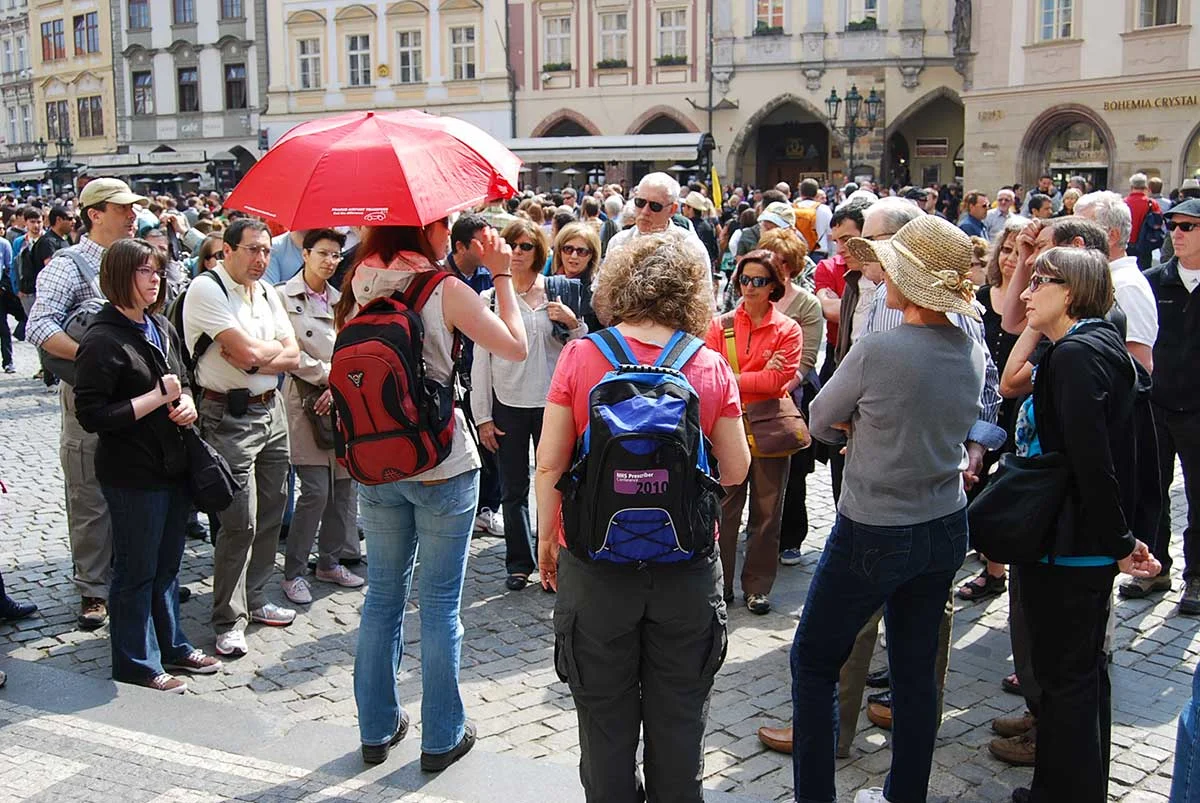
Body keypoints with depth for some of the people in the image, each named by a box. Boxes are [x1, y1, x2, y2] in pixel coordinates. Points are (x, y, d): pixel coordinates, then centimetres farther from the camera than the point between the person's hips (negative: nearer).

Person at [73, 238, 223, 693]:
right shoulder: (103, 340, -16)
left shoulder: (161, 328, 9)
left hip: (174, 466, 8)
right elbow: (91, 415, -21)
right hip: (133, 474, -8)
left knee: (167, 565, 19)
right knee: (136, 571, 5)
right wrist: (158, 397, -20)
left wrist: (187, 403, -1)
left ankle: (171, 646, 34)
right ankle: (137, 664, 19)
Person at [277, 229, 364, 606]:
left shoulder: (340, 300, 14)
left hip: (341, 400, 6)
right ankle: (294, 572, 3)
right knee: (316, 490, -10)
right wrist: (327, 374, -5)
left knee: (343, 486, 7)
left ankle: (330, 562, 22)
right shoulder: (284, 297, -2)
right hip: (305, 398, -5)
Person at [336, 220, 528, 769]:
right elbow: (515, 346, -8)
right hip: (443, 466, -5)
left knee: (383, 595, 16)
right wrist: (501, 275, -1)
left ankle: (377, 728, 27)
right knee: (441, 602, 6)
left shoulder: (358, 289, 1)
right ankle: (442, 737, 17)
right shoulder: (445, 289, -14)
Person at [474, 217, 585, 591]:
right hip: (508, 405, 1)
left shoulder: (558, 293, 2)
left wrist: (573, 322, -16)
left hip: (552, 402, -1)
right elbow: (481, 360, 4)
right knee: (514, 489, 8)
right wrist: (482, 416, 0)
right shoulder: (490, 298, 3)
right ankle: (519, 563, 18)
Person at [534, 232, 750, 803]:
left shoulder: (580, 356, -10)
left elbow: (549, 463, -8)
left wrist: (546, 536, 6)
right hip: (686, 568, 1)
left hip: (595, 566, -1)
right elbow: (736, 471, 0)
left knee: (606, 718, 16)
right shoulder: (712, 367, -7)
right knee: (678, 720, 18)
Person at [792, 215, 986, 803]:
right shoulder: (972, 351, -1)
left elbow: (821, 422, -7)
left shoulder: (877, 350, -21)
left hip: (874, 534, -6)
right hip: (946, 528, 7)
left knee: (813, 661, 10)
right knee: (916, 670, 17)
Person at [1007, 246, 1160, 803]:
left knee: (1065, 677, 2)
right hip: (1091, 543, 10)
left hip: (1067, 548, -10)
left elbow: (1090, 460, -26)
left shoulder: (1075, 354, -20)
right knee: (1084, 668, 20)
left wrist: (1119, 541, -19)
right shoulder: (1102, 346, 11)